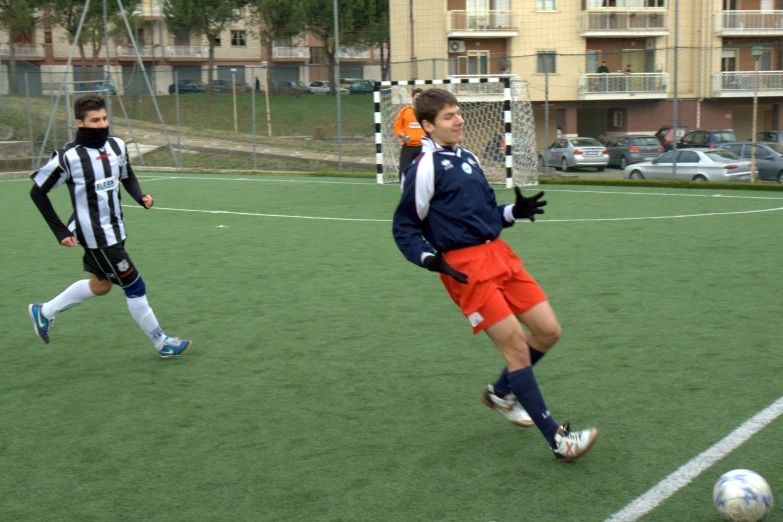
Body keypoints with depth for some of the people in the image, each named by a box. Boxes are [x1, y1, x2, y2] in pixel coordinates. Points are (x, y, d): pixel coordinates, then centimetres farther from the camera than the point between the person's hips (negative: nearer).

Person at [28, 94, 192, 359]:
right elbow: (37, 191, -9)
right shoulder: (69, 156, -18)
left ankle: (44, 312, 42)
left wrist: (141, 196, -5)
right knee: (134, 286, -2)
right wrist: (61, 231, -13)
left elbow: (127, 176, 17)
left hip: (115, 230, 8)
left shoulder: (116, 145, -1)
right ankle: (161, 343, 14)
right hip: (96, 235, -8)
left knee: (100, 285, 23)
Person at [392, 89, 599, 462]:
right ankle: (557, 439, 0)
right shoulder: (424, 168, -7)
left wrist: (515, 212, 6)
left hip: (498, 253, 8)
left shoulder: (468, 158, 17)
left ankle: (501, 392, 30)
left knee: (548, 330, 5)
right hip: (465, 266, -8)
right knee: (516, 344, -9)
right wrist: (429, 259, -19)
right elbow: (404, 228, -4)